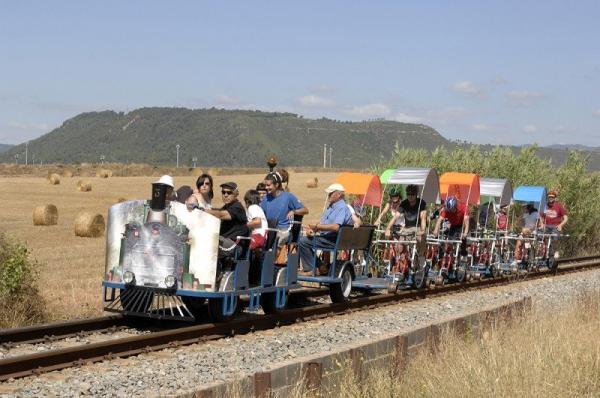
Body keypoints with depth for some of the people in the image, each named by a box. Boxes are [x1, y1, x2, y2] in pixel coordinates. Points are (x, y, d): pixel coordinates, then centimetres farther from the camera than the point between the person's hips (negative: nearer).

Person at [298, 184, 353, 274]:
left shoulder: (342, 208, -15)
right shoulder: (331, 206, 18)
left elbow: (336, 227, -29)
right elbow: (322, 223, 22)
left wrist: (317, 227, -22)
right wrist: (312, 229, 0)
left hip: (334, 240, -10)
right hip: (326, 237, 10)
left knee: (303, 241, -17)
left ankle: (310, 269, -12)